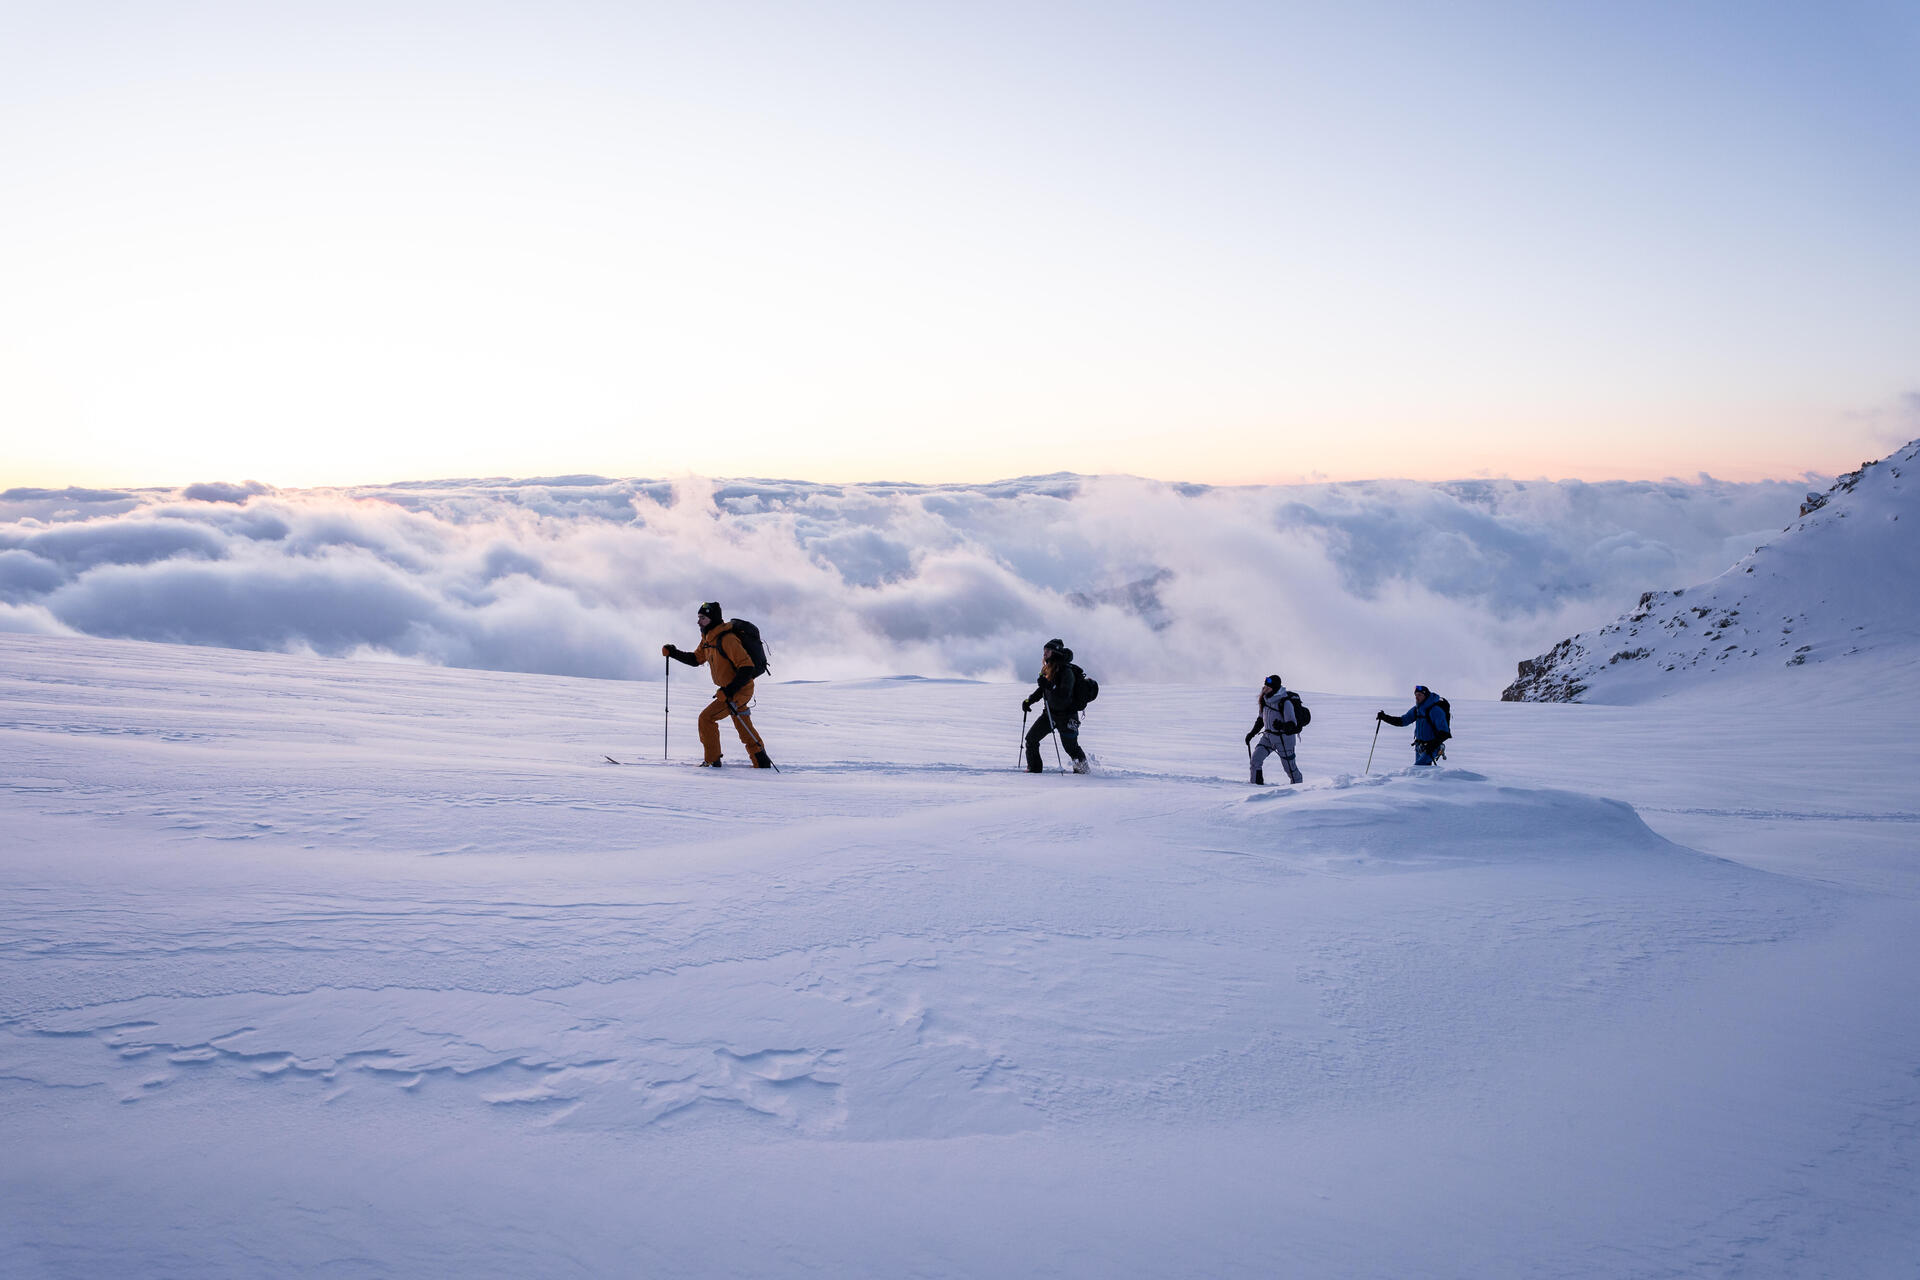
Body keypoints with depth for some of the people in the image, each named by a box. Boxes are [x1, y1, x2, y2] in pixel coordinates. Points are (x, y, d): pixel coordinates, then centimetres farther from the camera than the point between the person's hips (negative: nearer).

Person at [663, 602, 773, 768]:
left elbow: (747, 668, -27)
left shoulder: (727, 639, -24)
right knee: (745, 730, 16)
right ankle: (762, 762, 26)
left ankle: (712, 761, -2)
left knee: (706, 717, -10)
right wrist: (672, 652, 9)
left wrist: (728, 691, -29)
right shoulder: (708, 639, 5)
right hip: (728, 690, 10)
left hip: (740, 690, -10)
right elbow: (695, 659, 20)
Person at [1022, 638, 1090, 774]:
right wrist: (1029, 700, 4)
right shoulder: (1048, 669, 5)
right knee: (1031, 738, 2)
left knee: (1070, 747, 2)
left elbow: (1064, 697, -28)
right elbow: (1042, 690, 17)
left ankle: (1082, 768, 27)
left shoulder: (1066, 672, -21)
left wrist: (1048, 686, -37)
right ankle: (1034, 768, 13)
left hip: (1066, 715, -8)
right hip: (1050, 713, 8)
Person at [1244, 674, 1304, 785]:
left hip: (1284, 738, -6)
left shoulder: (1286, 702, -20)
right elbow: (1261, 718, 17)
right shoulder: (1266, 699, 1)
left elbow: (1292, 724, -24)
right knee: (1255, 759, -6)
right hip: (1268, 736, 6)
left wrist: (1282, 726, -44)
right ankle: (1256, 785, 3)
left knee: (1289, 767, 4)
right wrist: (1252, 733, 14)